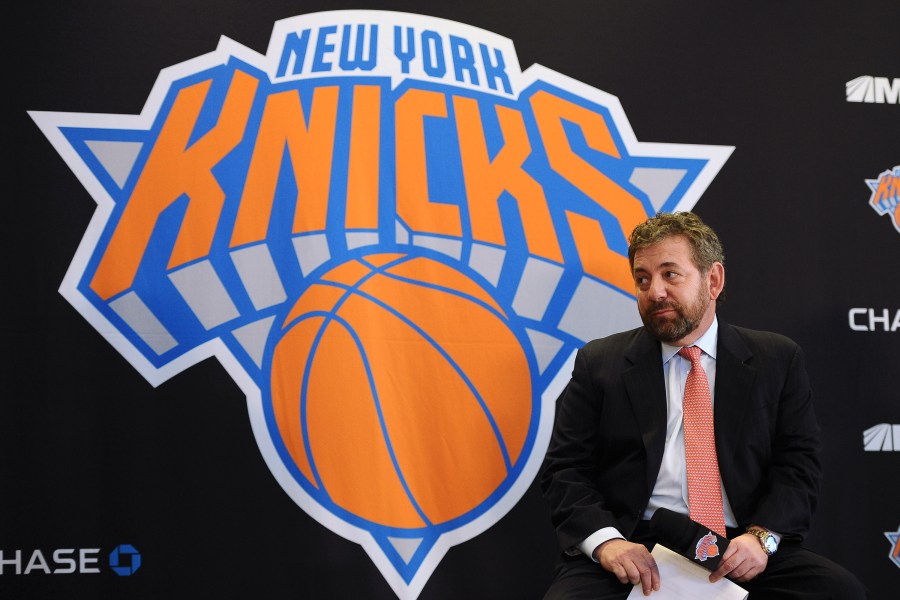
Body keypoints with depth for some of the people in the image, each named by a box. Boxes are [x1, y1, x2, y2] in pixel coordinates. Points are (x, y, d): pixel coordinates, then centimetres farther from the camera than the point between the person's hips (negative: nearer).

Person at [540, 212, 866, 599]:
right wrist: (604, 539, -12)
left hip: (740, 550, 1)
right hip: (637, 549, -1)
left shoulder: (777, 360, 13)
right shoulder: (599, 364, 11)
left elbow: (799, 464, 9)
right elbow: (564, 469, 7)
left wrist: (762, 536, -10)